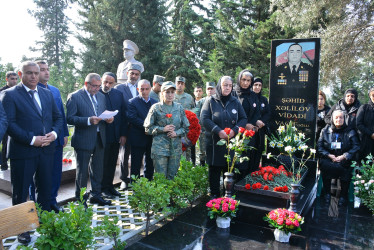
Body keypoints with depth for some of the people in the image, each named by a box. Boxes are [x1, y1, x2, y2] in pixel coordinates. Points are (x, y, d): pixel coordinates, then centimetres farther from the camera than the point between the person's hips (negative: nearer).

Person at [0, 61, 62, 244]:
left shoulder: (47, 94, 11)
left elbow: (58, 117, 12)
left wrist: (54, 133, -7)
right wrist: (31, 139, -21)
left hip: (46, 150, 5)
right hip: (23, 152, -5)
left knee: (45, 189, 16)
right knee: (20, 193, 11)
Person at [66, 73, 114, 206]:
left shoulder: (101, 96, 12)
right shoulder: (74, 96, -7)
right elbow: (69, 118, -14)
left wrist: (108, 119, -4)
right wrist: (88, 120, -26)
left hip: (99, 138, 6)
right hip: (83, 139, -6)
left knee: (98, 169, 15)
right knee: (82, 171, 5)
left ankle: (96, 195, 30)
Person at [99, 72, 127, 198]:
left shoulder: (118, 94, 8)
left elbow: (123, 114, 8)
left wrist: (123, 134, 4)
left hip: (116, 136, 5)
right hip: (102, 135, -5)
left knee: (112, 163, 14)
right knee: (103, 163, 7)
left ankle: (110, 185, 28)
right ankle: (103, 188, 21)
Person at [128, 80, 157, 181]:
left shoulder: (155, 102, 11)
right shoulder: (132, 102, -4)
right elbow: (132, 118, -16)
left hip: (152, 138, 5)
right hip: (138, 139, -5)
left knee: (150, 165, 15)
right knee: (136, 165, 4)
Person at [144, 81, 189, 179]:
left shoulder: (179, 108, 8)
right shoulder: (155, 108, 0)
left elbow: (186, 127, 11)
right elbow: (148, 128, 1)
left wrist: (177, 133, -8)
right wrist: (162, 129, -12)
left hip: (176, 148, 3)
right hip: (160, 148, -2)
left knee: (172, 177, 9)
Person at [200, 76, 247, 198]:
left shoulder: (235, 102, 10)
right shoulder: (210, 101, 0)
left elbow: (243, 118, 10)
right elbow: (204, 119, -8)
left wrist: (234, 130, -8)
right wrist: (218, 131, -17)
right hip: (214, 143, -2)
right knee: (214, 170, 6)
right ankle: (214, 195, 19)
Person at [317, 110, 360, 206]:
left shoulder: (350, 132, 9)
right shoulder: (325, 130, 10)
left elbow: (356, 147, 1)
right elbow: (319, 146, 6)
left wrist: (344, 156, -12)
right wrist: (329, 155, -9)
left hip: (344, 160, 0)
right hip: (328, 159, 1)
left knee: (346, 171, -31)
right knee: (324, 166, -31)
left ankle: (343, 196, -9)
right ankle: (327, 193, -11)